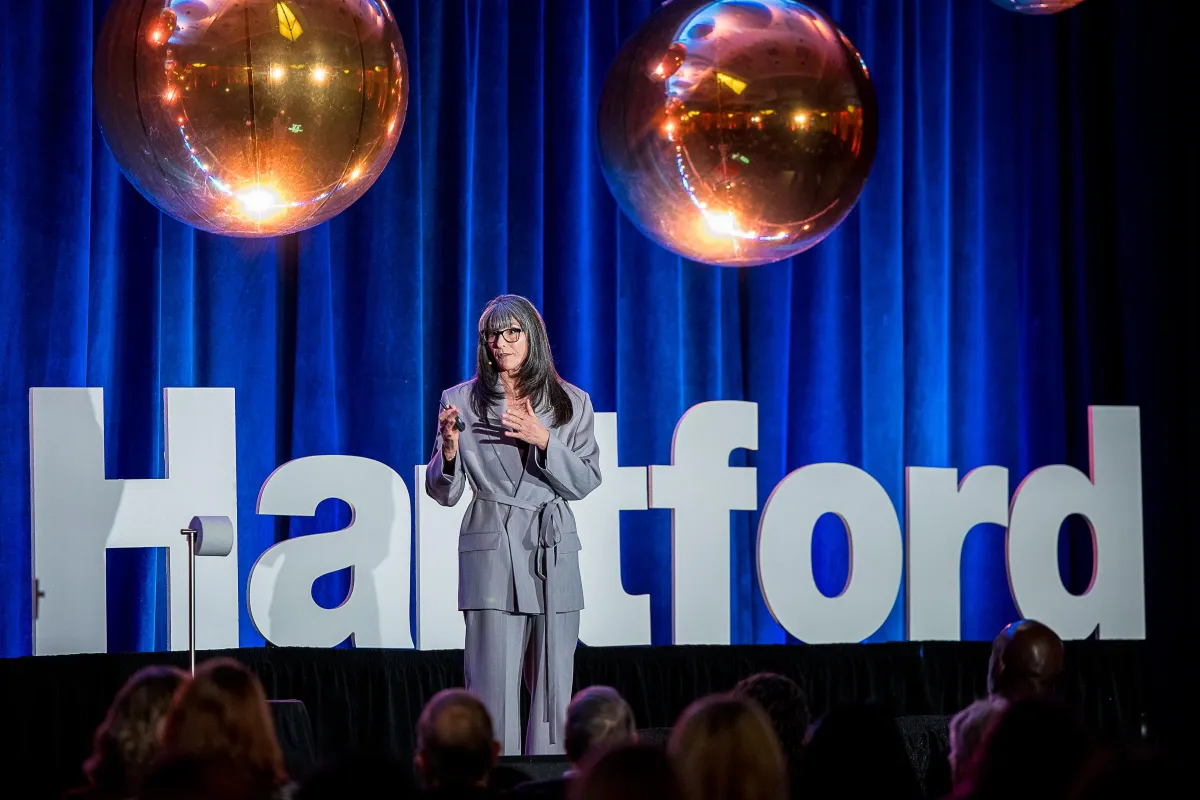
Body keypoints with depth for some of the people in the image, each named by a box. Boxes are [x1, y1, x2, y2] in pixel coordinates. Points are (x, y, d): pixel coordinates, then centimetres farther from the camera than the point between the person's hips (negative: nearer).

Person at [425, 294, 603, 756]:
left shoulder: (572, 403, 8)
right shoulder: (461, 401, 5)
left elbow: (586, 482, 3)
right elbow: (443, 493, 5)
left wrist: (543, 440, -11)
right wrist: (449, 448, -15)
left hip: (553, 553, 2)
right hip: (492, 550, -2)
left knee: (553, 689, 2)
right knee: (493, 688, -7)